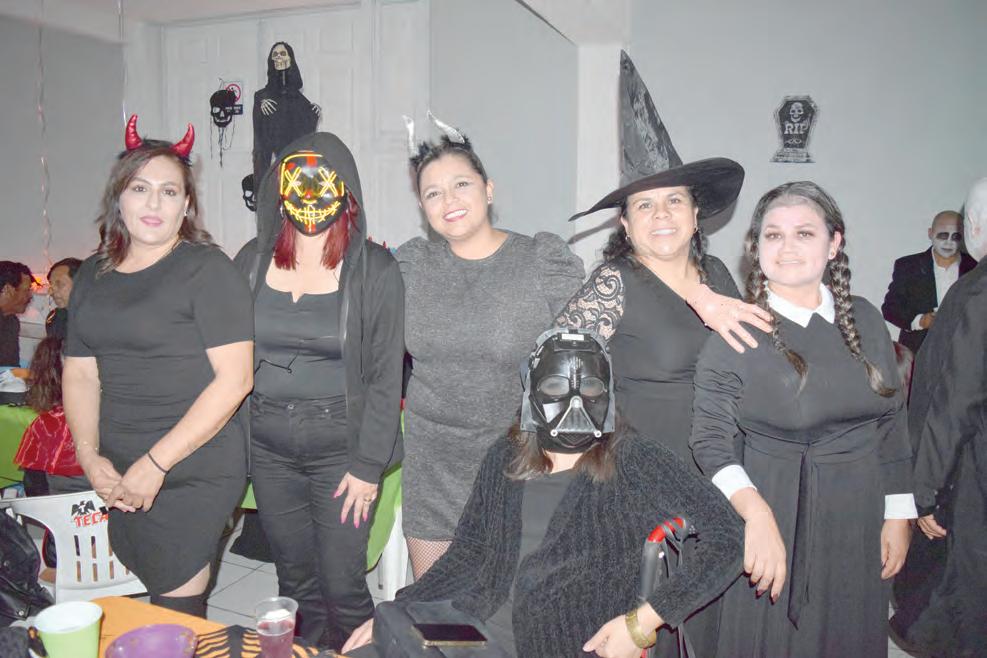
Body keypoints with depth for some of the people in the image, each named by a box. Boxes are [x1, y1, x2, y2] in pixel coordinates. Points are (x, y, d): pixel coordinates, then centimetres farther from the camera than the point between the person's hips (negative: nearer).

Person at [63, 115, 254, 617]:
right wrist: (90, 458, -1)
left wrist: (156, 463, -14)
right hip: (119, 480, 6)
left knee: (175, 610, 0)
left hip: (193, 475, -5)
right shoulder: (93, 275, 11)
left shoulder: (207, 269, -9)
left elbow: (235, 378, -15)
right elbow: (80, 373, 13)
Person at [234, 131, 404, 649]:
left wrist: (369, 466, -11)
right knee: (295, 580, 16)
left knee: (342, 586, 2)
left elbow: (385, 377, -8)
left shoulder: (375, 271, -8)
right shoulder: (253, 260, 4)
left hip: (340, 446, -3)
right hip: (267, 446, 4)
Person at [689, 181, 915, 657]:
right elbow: (711, 440, -13)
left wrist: (898, 516, 8)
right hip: (773, 521, -4)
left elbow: (892, 421, 8)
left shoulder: (864, 320, 2)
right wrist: (756, 513, -27)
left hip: (859, 522, 4)